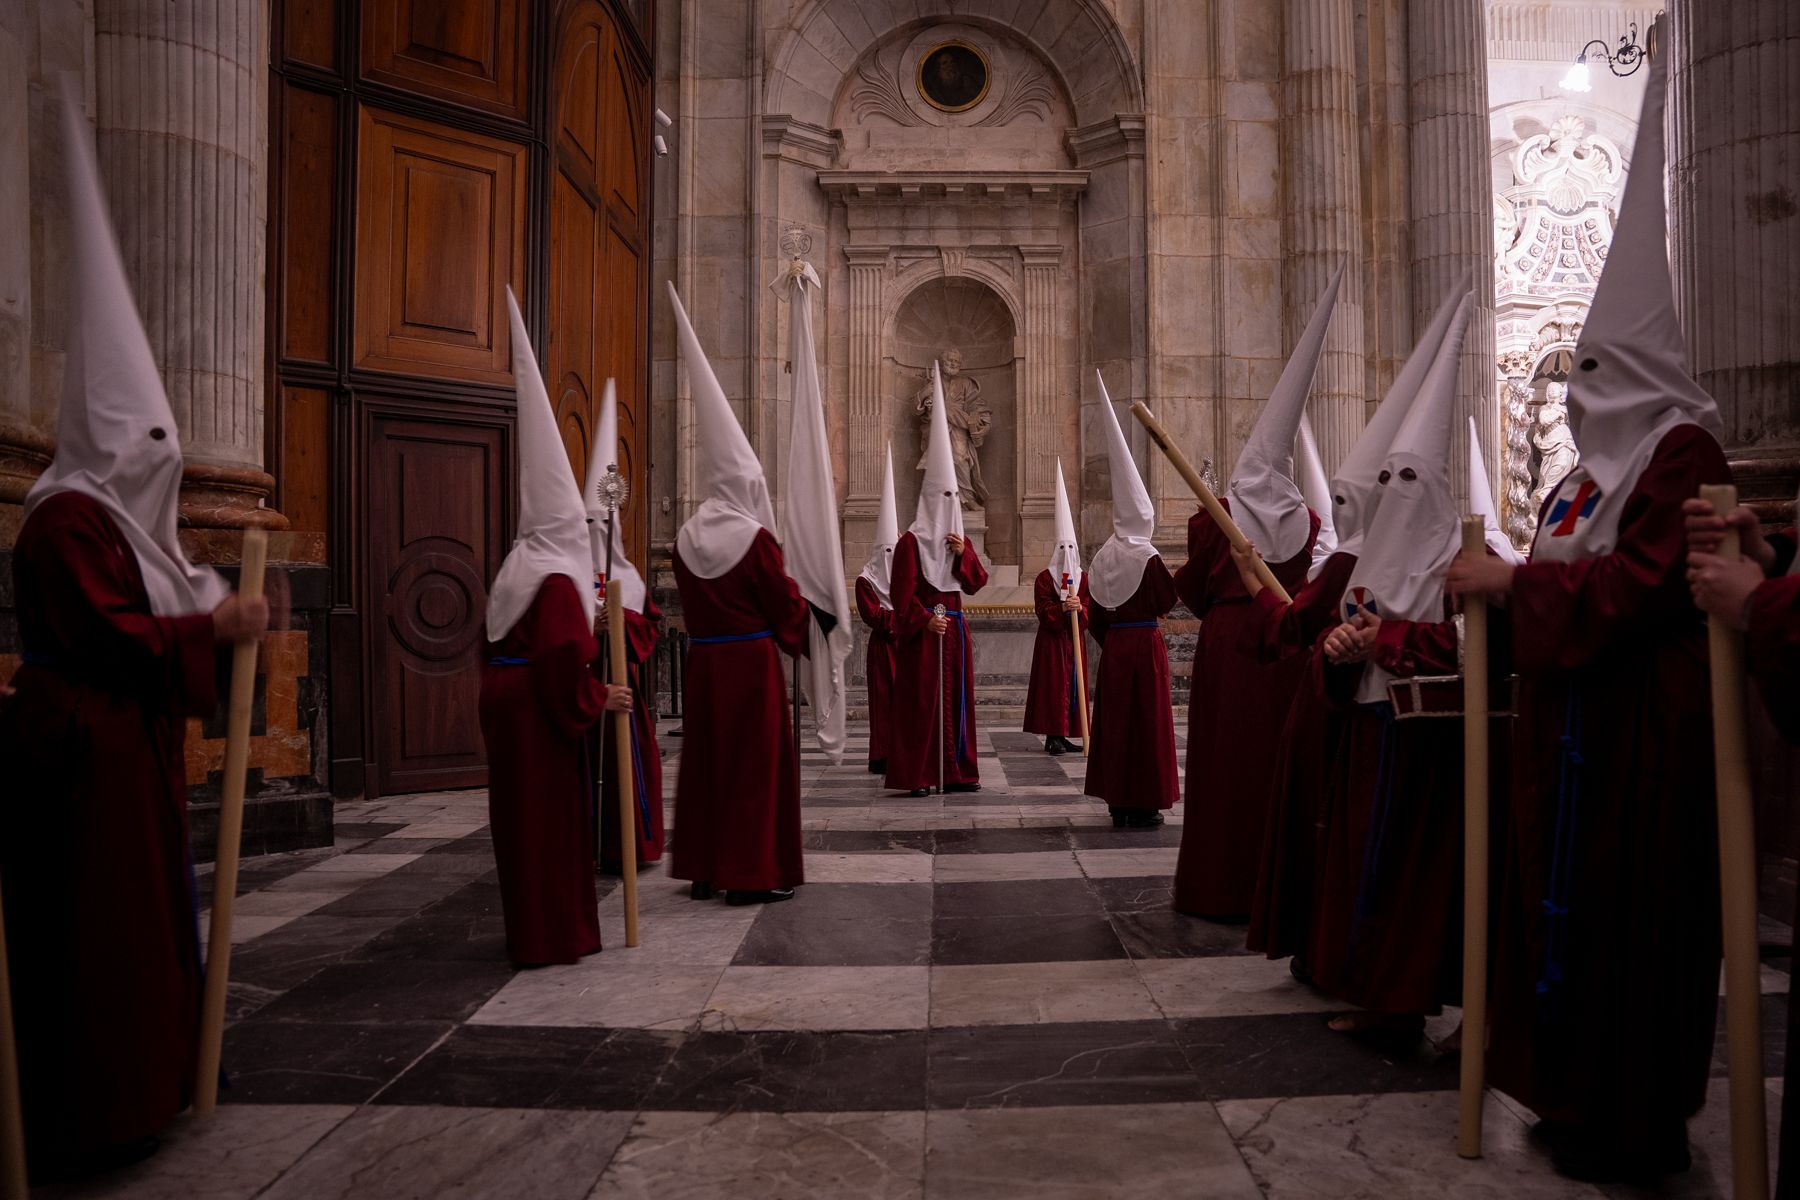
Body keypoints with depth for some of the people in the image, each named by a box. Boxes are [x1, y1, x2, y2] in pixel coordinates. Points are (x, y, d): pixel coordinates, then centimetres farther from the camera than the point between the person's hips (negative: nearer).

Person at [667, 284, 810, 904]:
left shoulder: (687, 539, 4)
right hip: (750, 659, -6)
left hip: (702, 659, 6)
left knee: (707, 757, 13)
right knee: (757, 761, 2)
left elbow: (692, 605, 13)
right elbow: (786, 605, -7)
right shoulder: (755, 539, -14)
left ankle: (703, 867, 22)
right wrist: (810, 614, 12)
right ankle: (751, 873, 6)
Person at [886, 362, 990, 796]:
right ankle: (916, 774, -2)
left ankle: (957, 770, 14)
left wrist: (964, 555, -8)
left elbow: (977, 583, 7)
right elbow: (902, 592, -12)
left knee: (957, 696, 8)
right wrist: (924, 620, -20)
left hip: (954, 626, 7)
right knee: (920, 698, -6)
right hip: (920, 629, -7)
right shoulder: (911, 542, -6)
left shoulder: (959, 540, 14)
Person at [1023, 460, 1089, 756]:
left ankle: (1062, 736, 11)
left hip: (1074, 638, 5)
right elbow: (1043, 610, -11)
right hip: (1051, 639, -5)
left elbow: (1090, 612, 4)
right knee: (1054, 685, -8)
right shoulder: (1044, 578, -3)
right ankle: (1053, 736, -6)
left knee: (1074, 684, 5)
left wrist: (1080, 608, -18)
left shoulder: (1083, 578, 10)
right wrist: (1062, 608, -27)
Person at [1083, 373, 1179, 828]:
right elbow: (1166, 601, -7)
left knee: (1115, 718, 10)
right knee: (1147, 719, 1)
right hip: (1145, 644, -5)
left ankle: (1118, 799, 15)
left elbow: (1095, 614, 8)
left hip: (1113, 645, 5)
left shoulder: (1102, 559, 4)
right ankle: (1143, 803, 5)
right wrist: (1179, 574, 7)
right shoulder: (1147, 558, -12)